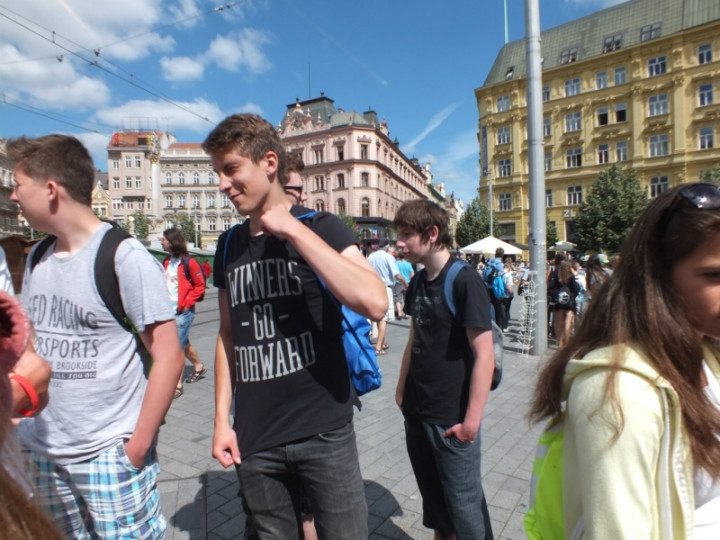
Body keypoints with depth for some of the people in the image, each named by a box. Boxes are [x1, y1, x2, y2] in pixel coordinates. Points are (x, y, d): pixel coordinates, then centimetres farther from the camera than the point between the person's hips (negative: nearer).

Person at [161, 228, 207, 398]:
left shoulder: (188, 262, -13)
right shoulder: (166, 262, 8)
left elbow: (200, 286, -9)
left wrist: (187, 303, -12)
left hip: (183, 312, -7)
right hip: (169, 310, 7)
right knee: (183, 343, 19)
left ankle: (177, 385, 5)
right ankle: (199, 367, 41)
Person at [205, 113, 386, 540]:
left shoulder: (320, 226, -8)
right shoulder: (229, 246, 5)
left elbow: (375, 304, -25)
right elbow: (228, 336, 12)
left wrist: (294, 231, -22)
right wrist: (222, 417, 6)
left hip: (325, 432, -4)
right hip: (253, 440, 4)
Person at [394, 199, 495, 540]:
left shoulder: (464, 280, -17)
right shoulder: (418, 282, 3)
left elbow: (485, 357, -18)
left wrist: (472, 420, -17)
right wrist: (402, 389, 14)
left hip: (452, 419, -6)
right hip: (416, 412, 7)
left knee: (464, 503, 11)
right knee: (433, 499, 22)